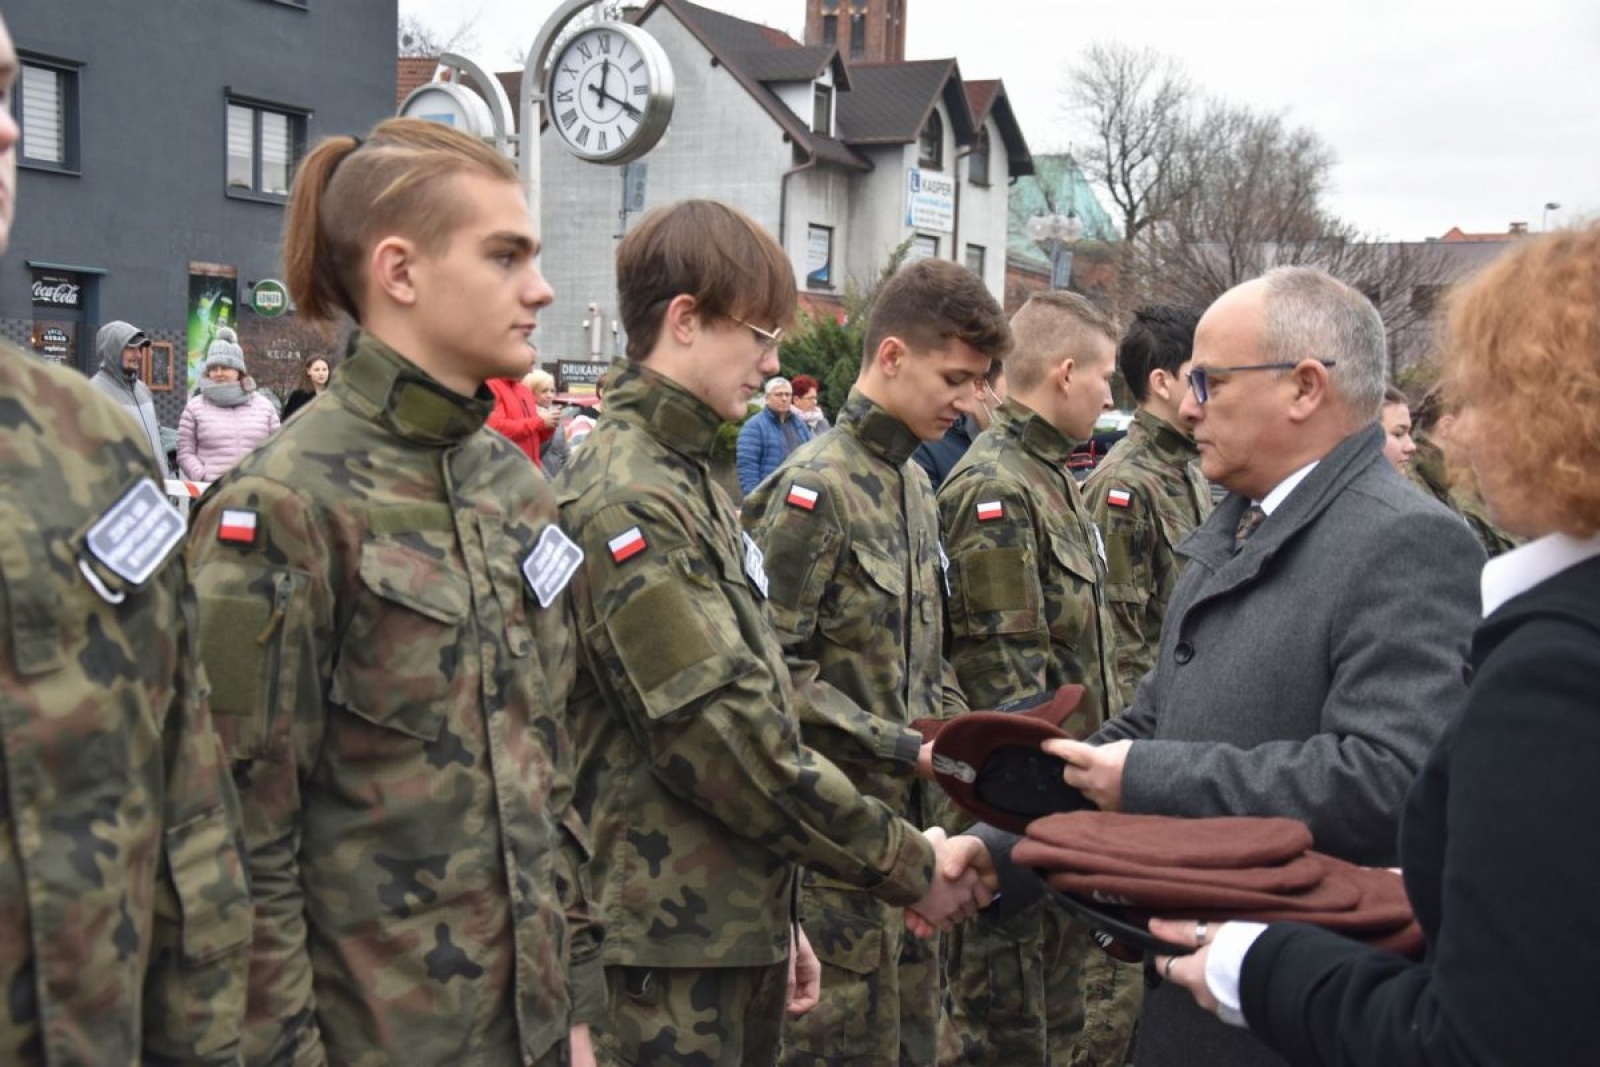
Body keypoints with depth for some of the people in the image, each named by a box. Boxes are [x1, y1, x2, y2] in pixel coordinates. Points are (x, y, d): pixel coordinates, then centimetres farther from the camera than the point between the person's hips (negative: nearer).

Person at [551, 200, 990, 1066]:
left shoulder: (688, 480, 13)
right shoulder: (625, 501, -18)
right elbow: (730, 738, -22)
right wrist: (908, 867, -13)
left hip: (736, 926, 9)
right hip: (669, 959, -9)